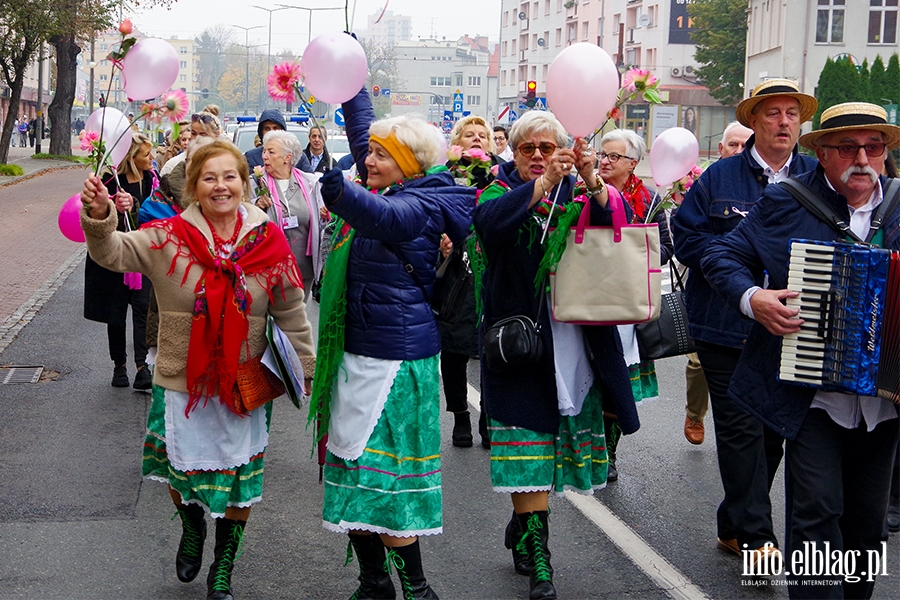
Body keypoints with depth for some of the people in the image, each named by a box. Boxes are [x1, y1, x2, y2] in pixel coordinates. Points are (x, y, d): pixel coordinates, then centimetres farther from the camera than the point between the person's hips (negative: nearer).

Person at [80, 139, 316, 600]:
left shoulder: (269, 241, -5)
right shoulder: (170, 237, -8)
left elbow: (292, 316, 2)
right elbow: (113, 253, -21)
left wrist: (311, 372, 5)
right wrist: (98, 217, -41)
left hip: (244, 385, 1)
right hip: (181, 382, 0)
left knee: (238, 482, 11)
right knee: (181, 474, 16)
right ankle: (192, 529, 50)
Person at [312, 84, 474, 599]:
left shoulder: (424, 203, -14)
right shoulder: (389, 189, 9)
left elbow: (385, 218, -37)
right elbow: (362, 124, 21)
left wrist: (340, 192, -55)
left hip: (397, 356, -9)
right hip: (358, 350, 9)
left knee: (383, 467, -6)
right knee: (354, 464, 11)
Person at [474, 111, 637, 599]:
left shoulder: (576, 195, 9)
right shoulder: (501, 191, 3)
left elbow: (619, 227, -9)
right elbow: (490, 221, -21)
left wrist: (592, 180, -26)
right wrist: (545, 181, -32)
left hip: (573, 340, 3)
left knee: (560, 439, 10)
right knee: (528, 441, -5)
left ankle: (521, 525, 31)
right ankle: (537, 558, 0)